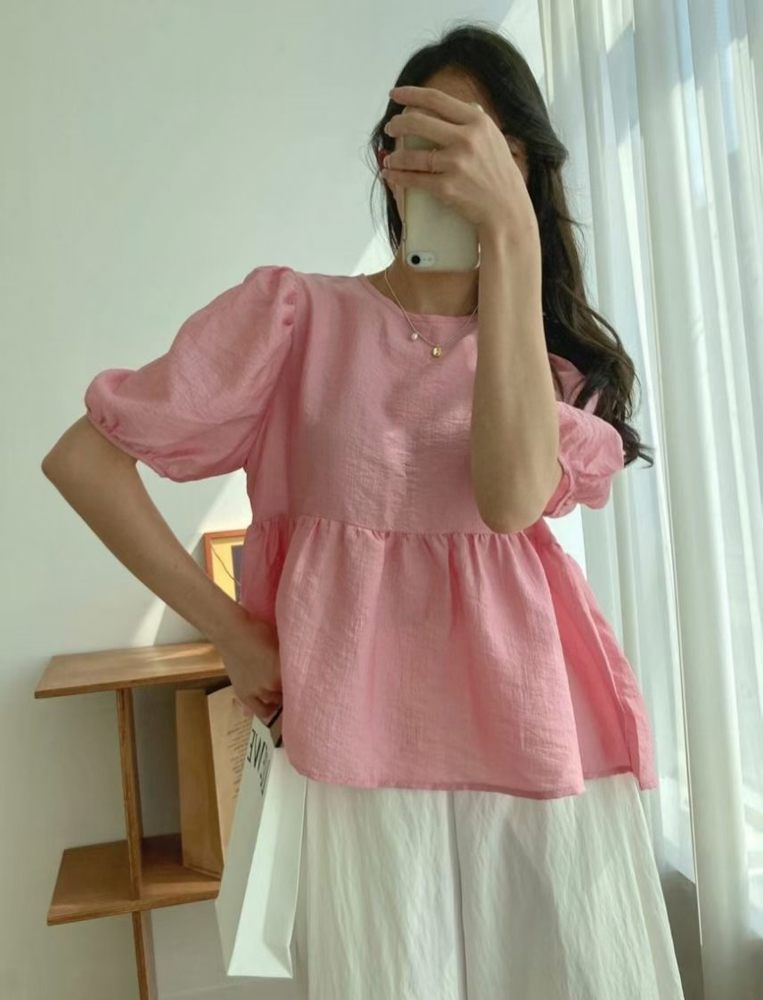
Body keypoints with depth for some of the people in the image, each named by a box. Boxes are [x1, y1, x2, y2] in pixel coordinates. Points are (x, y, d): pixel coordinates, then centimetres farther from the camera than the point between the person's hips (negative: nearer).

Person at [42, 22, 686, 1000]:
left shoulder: (557, 352, 8)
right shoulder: (298, 311, -1)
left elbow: (514, 498, -16)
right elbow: (82, 456, -3)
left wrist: (512, 230, -19)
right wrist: (232, 633, -4)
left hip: (531, 731, 3)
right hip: (362, 737, -2)